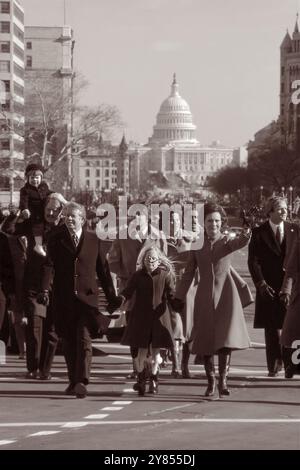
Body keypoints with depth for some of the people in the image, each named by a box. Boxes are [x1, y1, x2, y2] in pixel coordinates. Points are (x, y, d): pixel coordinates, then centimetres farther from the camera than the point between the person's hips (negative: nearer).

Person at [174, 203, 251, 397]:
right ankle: (211, 381, 15)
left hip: (226, 293, -2)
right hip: (205, 295, 2)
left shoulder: (226, 241, 1)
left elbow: (239, 243, -23)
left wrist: (245, 237, -46)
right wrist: (179, 297, 10)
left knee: (226, 337, -11)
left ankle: (223, 381, -5)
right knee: (206, 340, 2)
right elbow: (189, 273, 12)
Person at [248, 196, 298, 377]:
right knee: (272, 328, 2)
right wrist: (261, 283, -12)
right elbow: (253, 261, -2)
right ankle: (274, 365, 8)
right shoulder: (259, 233, 1)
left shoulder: (293, 230, 6)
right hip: (269, 287, -1)